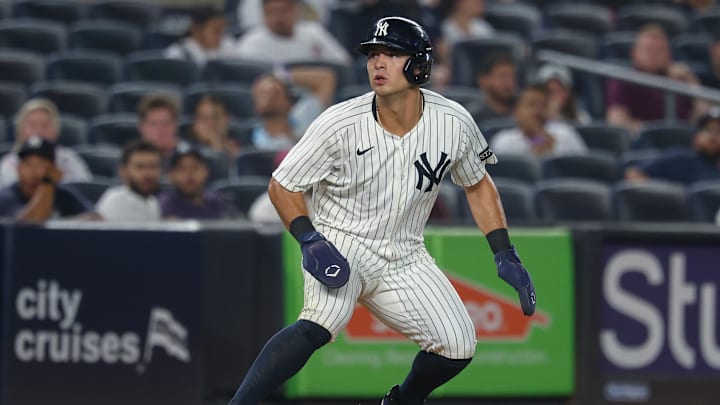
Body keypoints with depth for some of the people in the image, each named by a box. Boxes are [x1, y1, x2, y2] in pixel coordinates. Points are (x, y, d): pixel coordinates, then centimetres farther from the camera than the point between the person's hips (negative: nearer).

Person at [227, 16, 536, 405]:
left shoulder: (453, 122, -10)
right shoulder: (340, 124, -19)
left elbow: (477, 185, 9)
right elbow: (282, 185, -9)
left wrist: (506, 256, 3)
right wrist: (309, 239, -24)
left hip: (403, 258, 5)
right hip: (341, 244, -5)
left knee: (457, 347, -3)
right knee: (321, 323, -33)